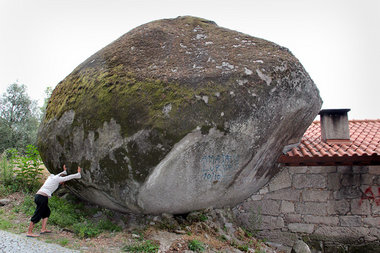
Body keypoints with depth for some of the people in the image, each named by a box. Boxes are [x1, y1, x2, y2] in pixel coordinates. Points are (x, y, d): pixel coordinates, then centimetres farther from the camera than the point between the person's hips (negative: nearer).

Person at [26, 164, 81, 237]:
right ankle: (29, 232, 0)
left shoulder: (51, 177, 22)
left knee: (47, 211, 20)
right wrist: (78, 173, 19)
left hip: (38, 196, 9)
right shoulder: (58, 179, 0)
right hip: (43, 197, -9)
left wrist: (64, 171, 59)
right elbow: (70, 177, 7)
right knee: (37, 215, -4)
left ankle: (43, 229, 18)